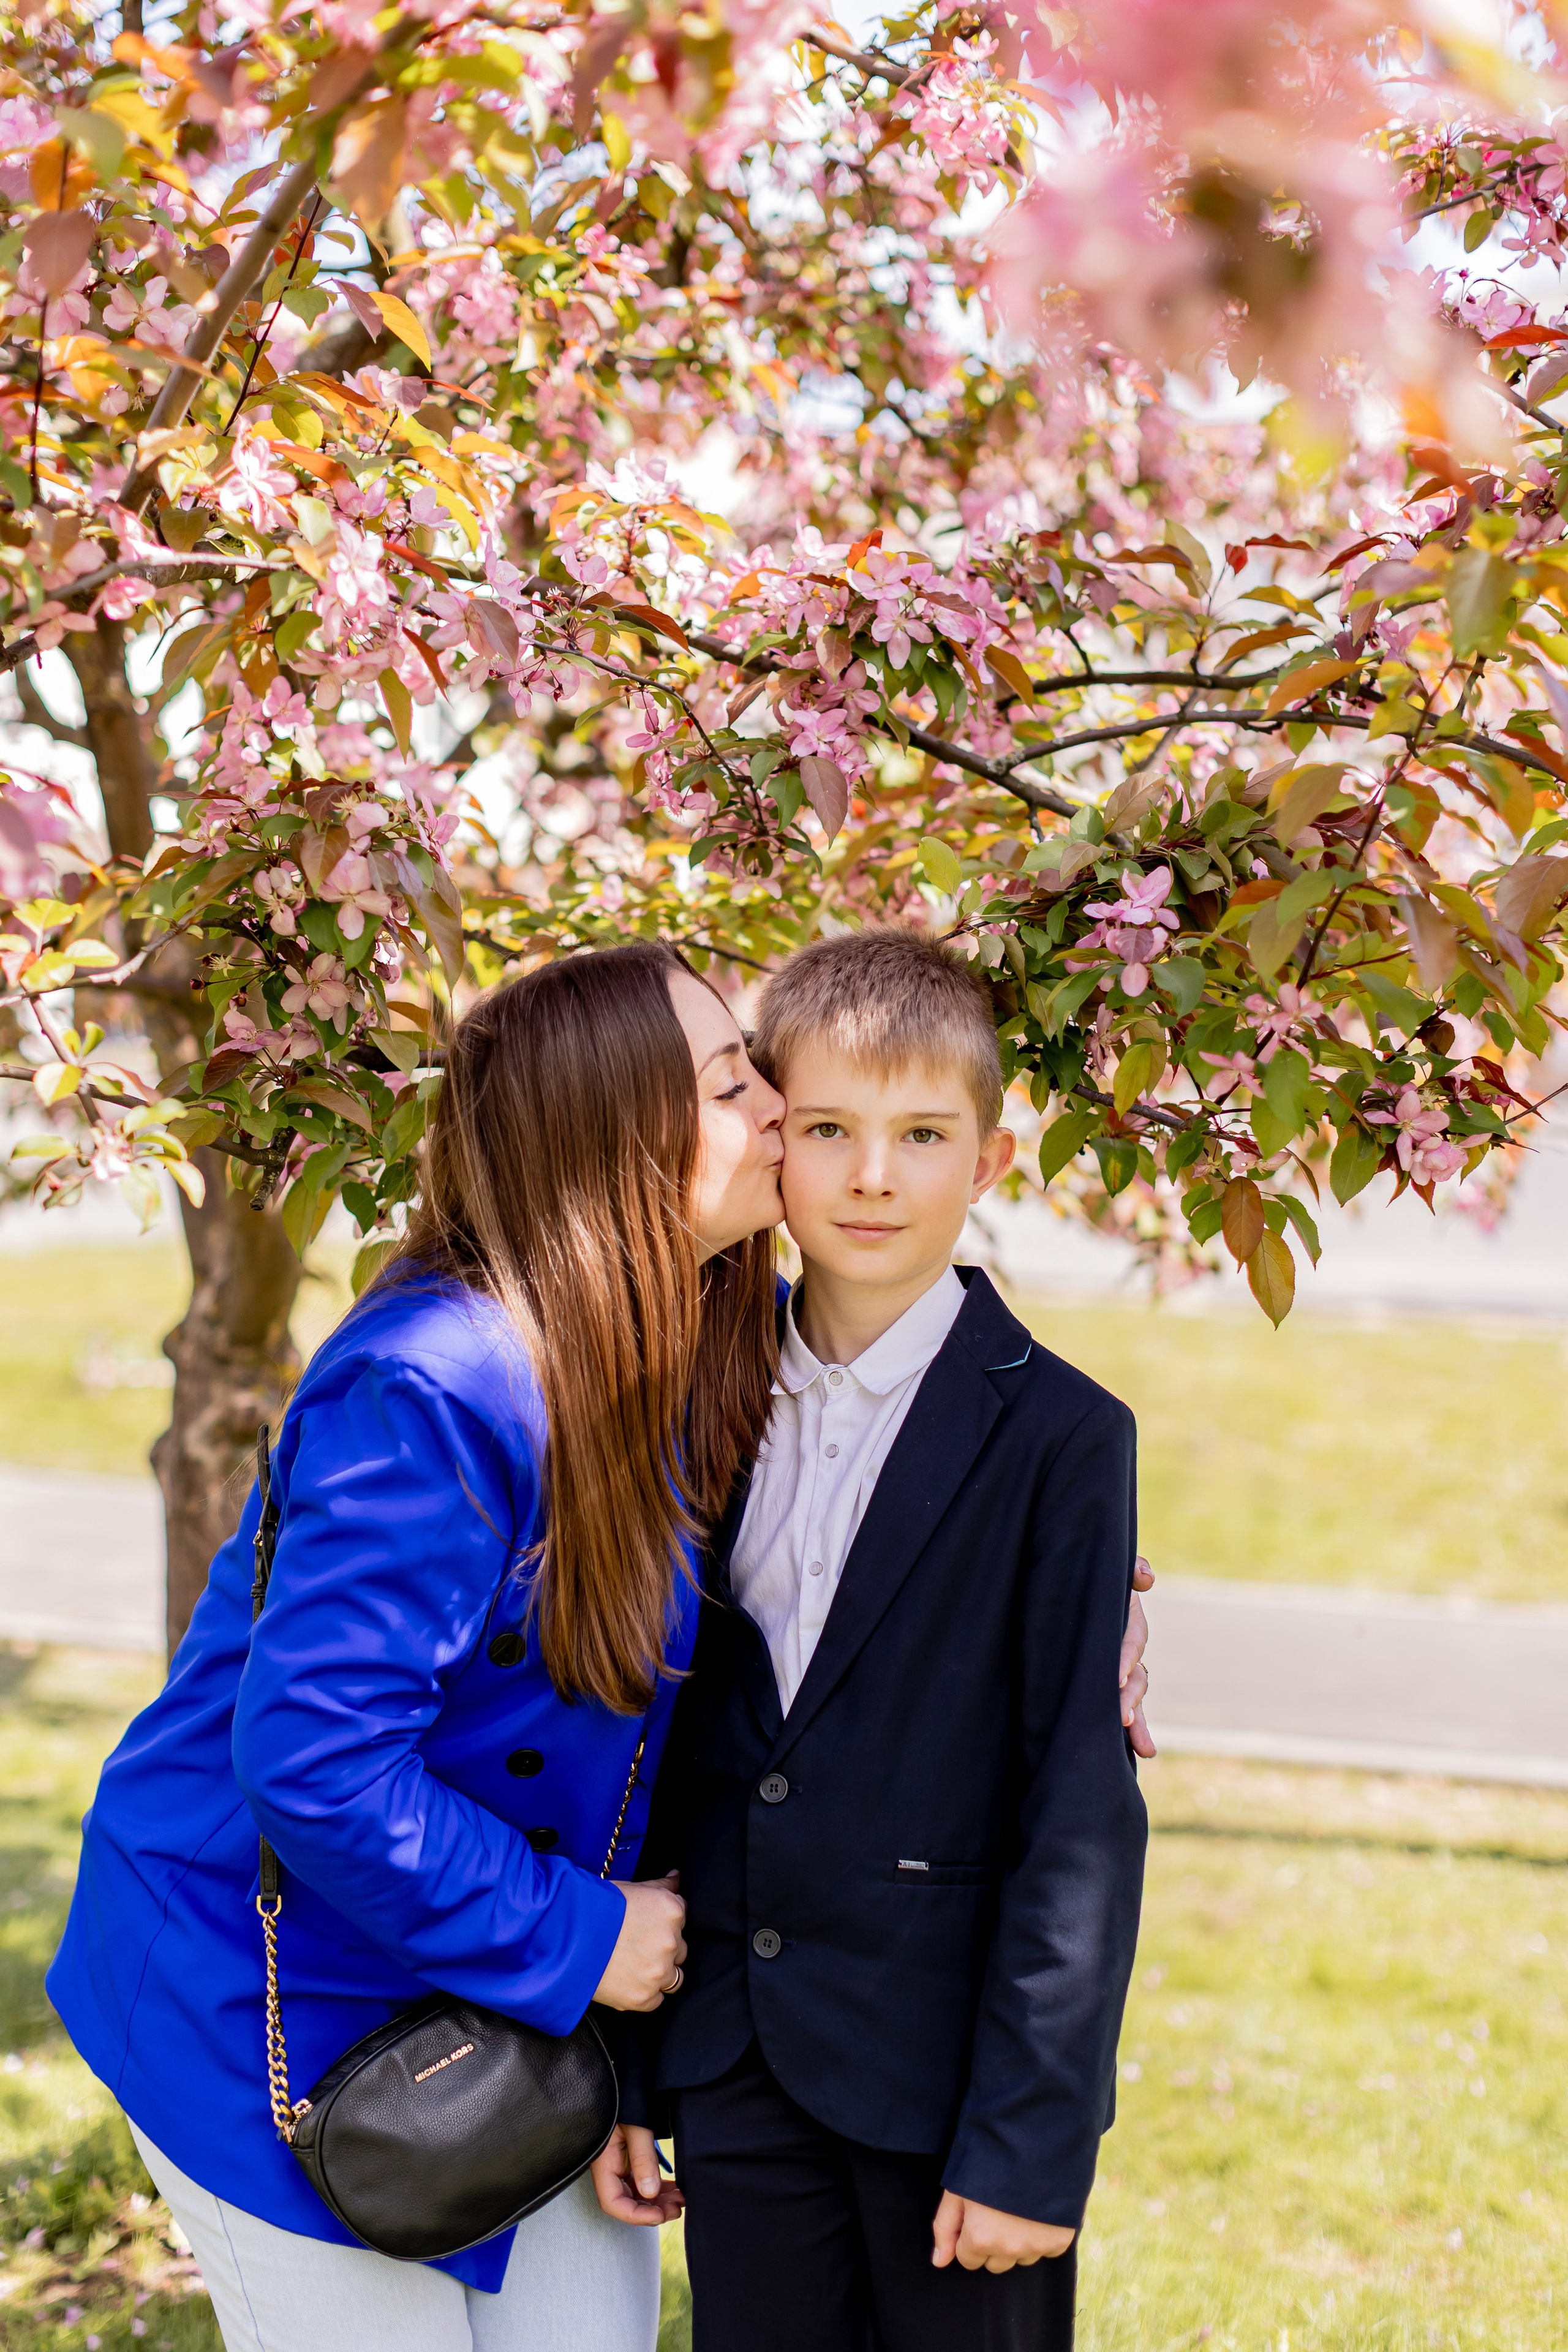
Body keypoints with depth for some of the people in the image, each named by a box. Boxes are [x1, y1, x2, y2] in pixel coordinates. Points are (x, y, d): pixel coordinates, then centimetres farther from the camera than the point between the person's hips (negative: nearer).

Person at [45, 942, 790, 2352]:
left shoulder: (694, 1351, -3)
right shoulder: (430, 1398, -29)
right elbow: (315, 1765, -31)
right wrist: (573, 1938, -21)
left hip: (503, 1992, 8)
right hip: (282, 2011, -8)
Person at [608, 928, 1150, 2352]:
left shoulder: (1059, 1438, -10)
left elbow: (1082, 1819, -11)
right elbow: (665, 1745, 7)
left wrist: (1029, 2138, -13)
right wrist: (621, 2067, 7)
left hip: (944, 2075, -4)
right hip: (737, 2071, 4)